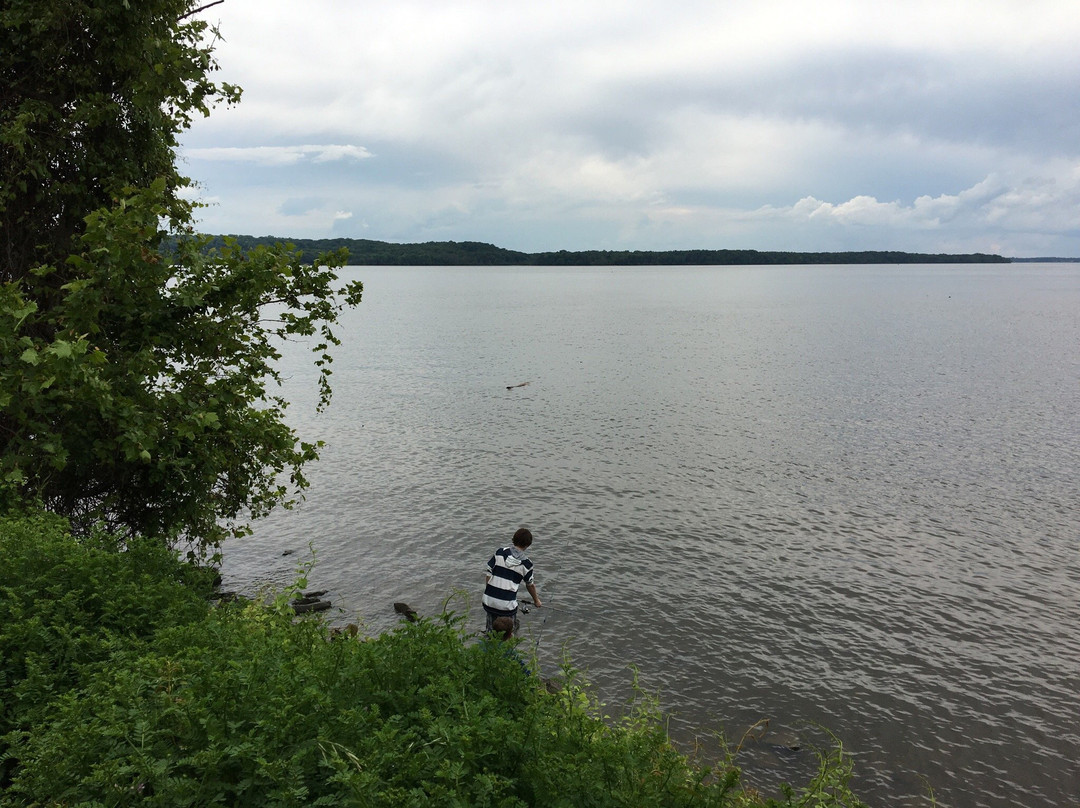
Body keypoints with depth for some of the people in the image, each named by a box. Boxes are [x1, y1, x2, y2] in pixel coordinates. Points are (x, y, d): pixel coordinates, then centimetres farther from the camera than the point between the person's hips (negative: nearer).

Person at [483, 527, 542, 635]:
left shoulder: (500, 552, 0)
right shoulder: (526, 563, -2)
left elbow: (489, 575, 2)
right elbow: (530, 585, 12)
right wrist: (536, 600, 30)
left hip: (489, 601, 3)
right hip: (507, 605, -3)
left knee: (490, 631, 21)